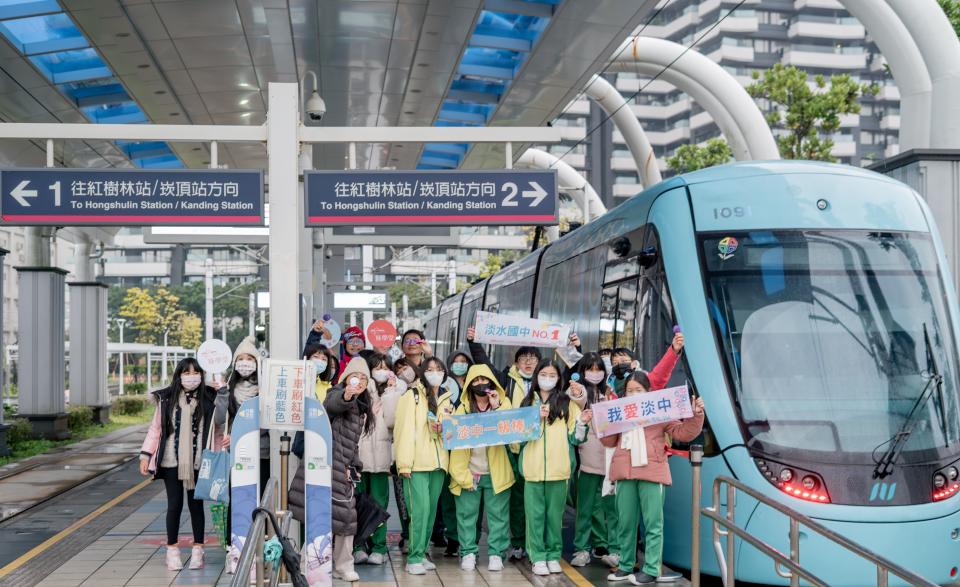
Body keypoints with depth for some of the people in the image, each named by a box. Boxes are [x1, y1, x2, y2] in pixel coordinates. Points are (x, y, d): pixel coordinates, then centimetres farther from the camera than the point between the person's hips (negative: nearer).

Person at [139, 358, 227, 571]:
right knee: (174, 504, 4)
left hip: (197, 462, 0)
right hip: (172, 461, 0)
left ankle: (198, 550, 17)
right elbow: (155, 428, 6)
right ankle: (172, 550, 15)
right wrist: (146, 455, 3)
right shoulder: (167, 399, 2)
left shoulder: (209, 399, 1)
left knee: (196, 505, 7)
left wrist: (226, 438, -14)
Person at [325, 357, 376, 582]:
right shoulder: (336, 394, -6)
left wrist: (354, 466, 13)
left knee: (347, 515, 8)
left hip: (345, 467, 8)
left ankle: (343, 565, 15)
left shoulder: (362, 405, 19)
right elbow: (332, 404, -33)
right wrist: (345, 396, -56)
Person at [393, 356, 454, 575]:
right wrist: (404, 462, -16)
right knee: (420, 508, -12)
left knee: (431, 510, 8)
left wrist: (442, 429, 0)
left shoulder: (446, 399, 15)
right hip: (417, 462, -6)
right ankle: (414, 558, -6)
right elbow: (404, 429, -9)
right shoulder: (412, 395, -3)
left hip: (438, 462, 6)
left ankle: (421, 553, 18)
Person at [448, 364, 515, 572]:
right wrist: (463, 475, -9)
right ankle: (468, 553, 13)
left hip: (496, 473, 0)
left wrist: (497, 408, -17)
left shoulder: (503, 404, 5)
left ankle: (496, 553, 10)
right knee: (467, 514, 3)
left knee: (498, 514, 2)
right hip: (469, 473, 0)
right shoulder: (463, 408, 4)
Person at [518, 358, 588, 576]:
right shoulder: (528, 402, 8)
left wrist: (581, 423, -12)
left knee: (555, 513, 7)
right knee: (535, 514, 3)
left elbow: (574, 438, 6)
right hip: (533, 468, 1)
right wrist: (535, 419, -8)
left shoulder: (566, 403, 5)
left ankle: (553, 555, 16)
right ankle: (538, 557, 10)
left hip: (559, 468, -1)